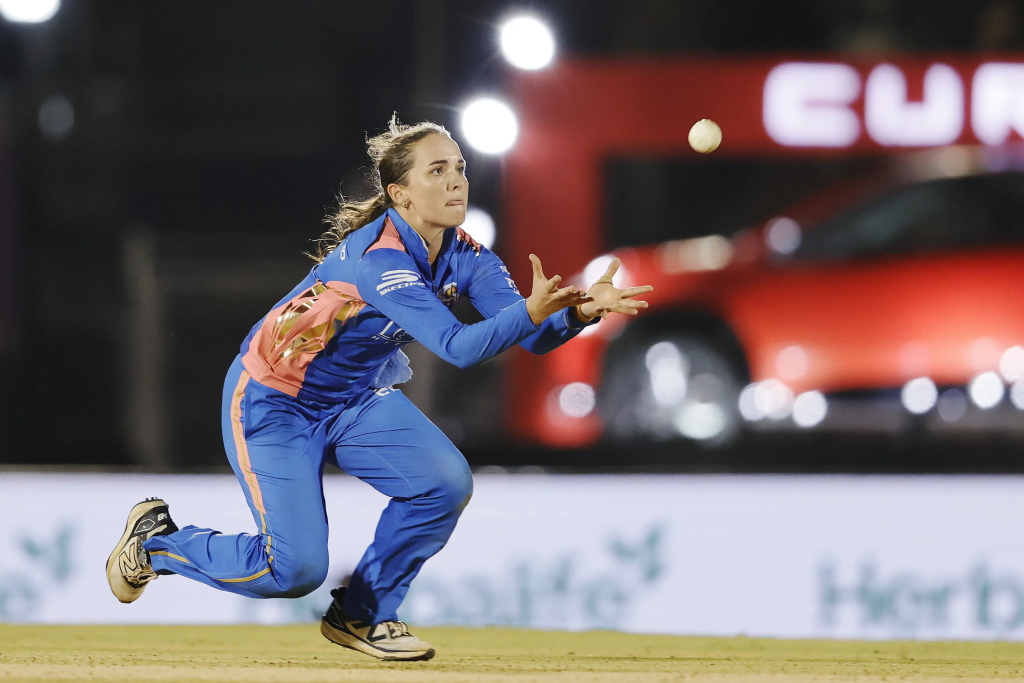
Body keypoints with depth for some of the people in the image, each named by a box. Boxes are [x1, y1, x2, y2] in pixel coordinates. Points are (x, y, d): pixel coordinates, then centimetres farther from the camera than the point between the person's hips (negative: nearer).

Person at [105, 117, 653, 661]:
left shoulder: (464, 257, -9)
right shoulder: (378, 257, -32)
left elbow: (533, 337, -19)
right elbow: (458, 347, -41)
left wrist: (581, 312, -38)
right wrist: (530, 312, -54)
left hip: (356, 400, 8)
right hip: (272, 402, -8)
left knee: (446, 483, -15)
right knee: (296, 570, -15)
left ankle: (361, 615, 7)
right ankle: (156, 541, 12)